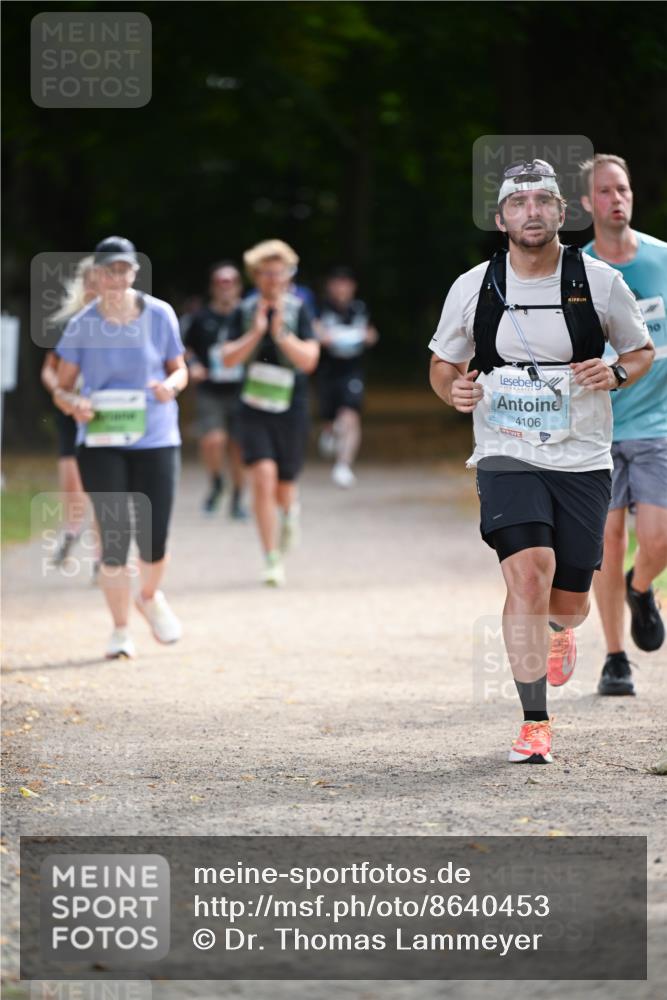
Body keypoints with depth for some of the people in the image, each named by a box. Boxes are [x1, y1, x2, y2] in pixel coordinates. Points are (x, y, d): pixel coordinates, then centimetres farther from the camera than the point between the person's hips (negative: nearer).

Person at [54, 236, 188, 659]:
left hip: (155, 439, 1)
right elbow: (62, 387, 3)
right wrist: (73, 403, -20)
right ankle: (121, 631, 10)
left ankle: (151, 597, 34)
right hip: (101, 444, -1)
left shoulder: (159, 315, -2)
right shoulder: (82, 325, -4)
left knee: (154, 542, -1)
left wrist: (171, 385, -14)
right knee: (114, 538, -7)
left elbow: (179, 369, 10)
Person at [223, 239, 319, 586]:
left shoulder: (297, 310, -3)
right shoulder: (246, 310, 2)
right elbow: (229, 358, -2)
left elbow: (309, 360, -9)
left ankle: (290, 509, 48)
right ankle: (272, 560, -10)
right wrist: (256, 332, -14)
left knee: (283, 487, 8)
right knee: (263, 478, -15)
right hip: (255, 409, 0)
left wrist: (281, 334, -22)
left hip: (290, 409, 0)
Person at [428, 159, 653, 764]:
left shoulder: (600, 282, -2)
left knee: (567, 599, 5)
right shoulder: (472, 288, -1)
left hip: (583, 461, 1)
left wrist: (616, 374, -10)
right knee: (529, 574, -22)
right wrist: (454, 391, -10)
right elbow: (443, 363, 13)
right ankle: (535, 724, -14)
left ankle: (560, 630, 47)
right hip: (507, 458, -1)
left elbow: (644, 351, 12)